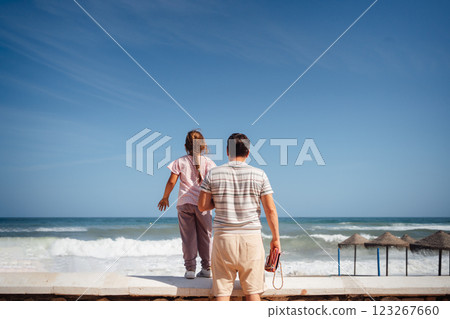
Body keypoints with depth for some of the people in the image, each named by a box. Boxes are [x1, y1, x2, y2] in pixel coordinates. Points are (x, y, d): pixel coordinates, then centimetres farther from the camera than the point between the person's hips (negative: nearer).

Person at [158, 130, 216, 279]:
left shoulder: (180, 162, 3)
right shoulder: (208, 162, 2)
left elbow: (171, 181, 1)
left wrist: (165, 197, 13)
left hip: (184, 203, 0)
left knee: (188, 236, 4)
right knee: (205, 236, 9)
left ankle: (190, 268, 2)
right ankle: (207, 268, 12)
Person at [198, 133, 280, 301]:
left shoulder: (213, 174, 0)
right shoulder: (259, 175, -1)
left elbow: (202, 206, 3)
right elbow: (270, 209, -2)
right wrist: (275, 238, 6)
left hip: (223, 237, 1)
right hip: (251, 237, 0)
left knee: (222, 292, 6)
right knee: (252, 291, 7)